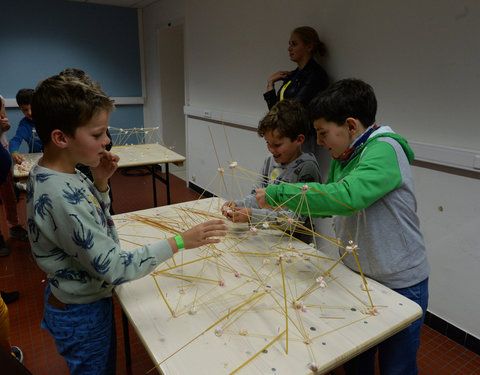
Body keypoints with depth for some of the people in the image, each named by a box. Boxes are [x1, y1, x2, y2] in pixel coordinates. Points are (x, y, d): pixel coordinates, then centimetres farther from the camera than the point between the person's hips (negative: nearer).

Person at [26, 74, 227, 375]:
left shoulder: (45, 174, -5)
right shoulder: (62, 196, -35)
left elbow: (92, 223, 8)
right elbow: (114, 269, -32)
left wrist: (100, 183, -9)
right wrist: (180, 242, -29)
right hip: (82, 315, -8)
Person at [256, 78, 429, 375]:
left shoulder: (384, 150, -24)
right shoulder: (343, 157, 3)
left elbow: (346, 196, -40)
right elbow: (330, 204, 11)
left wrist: (277, 194, -32)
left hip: (400, 285, -7)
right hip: (359, 276, 7)